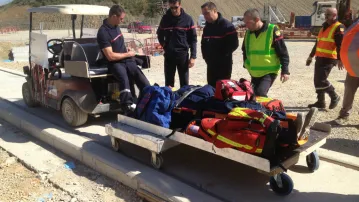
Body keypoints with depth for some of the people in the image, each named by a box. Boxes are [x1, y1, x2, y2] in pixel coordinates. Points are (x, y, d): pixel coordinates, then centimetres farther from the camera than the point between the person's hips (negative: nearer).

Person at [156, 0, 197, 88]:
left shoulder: (187, 19, -4)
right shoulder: (165, 18, 1)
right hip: (169, 55, 2)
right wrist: (164, 45, 4)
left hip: (183, 55, -1)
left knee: (184, 83, 6)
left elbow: (193, 38, -3)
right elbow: (160, 34, 17)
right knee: (169, 83, 8)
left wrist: (193, 56, -10)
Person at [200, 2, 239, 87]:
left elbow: (234, 44, -17)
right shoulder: (207, 27, 11)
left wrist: (222, 56, -14)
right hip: (211, 64, 7)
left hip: (224, 64, -7)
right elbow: (203, 43, 21)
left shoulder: (227, 26, -12)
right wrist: (205, 56, 8)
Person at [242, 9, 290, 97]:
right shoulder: (248, 32, 5)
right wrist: (246, 65, 15)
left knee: (260, 94, -23)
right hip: (254, 73, 6)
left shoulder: (272, 30, -11)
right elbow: (245, 50, 21)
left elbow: (283, 52, -9)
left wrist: (285, 71, -12)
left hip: (269, 72, -6)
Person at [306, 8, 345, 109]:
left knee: (321, 80, -13)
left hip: (329, 59, -9)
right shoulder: (324, 26, 19)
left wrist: (340, 59, -24)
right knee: (317, 81, 8)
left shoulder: (339, 27, -8)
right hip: (319, 57, 9)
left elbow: (340, 45, -17)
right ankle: (320, 102, 18)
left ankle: (334, 97, 8)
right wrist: (311, 56, 27)